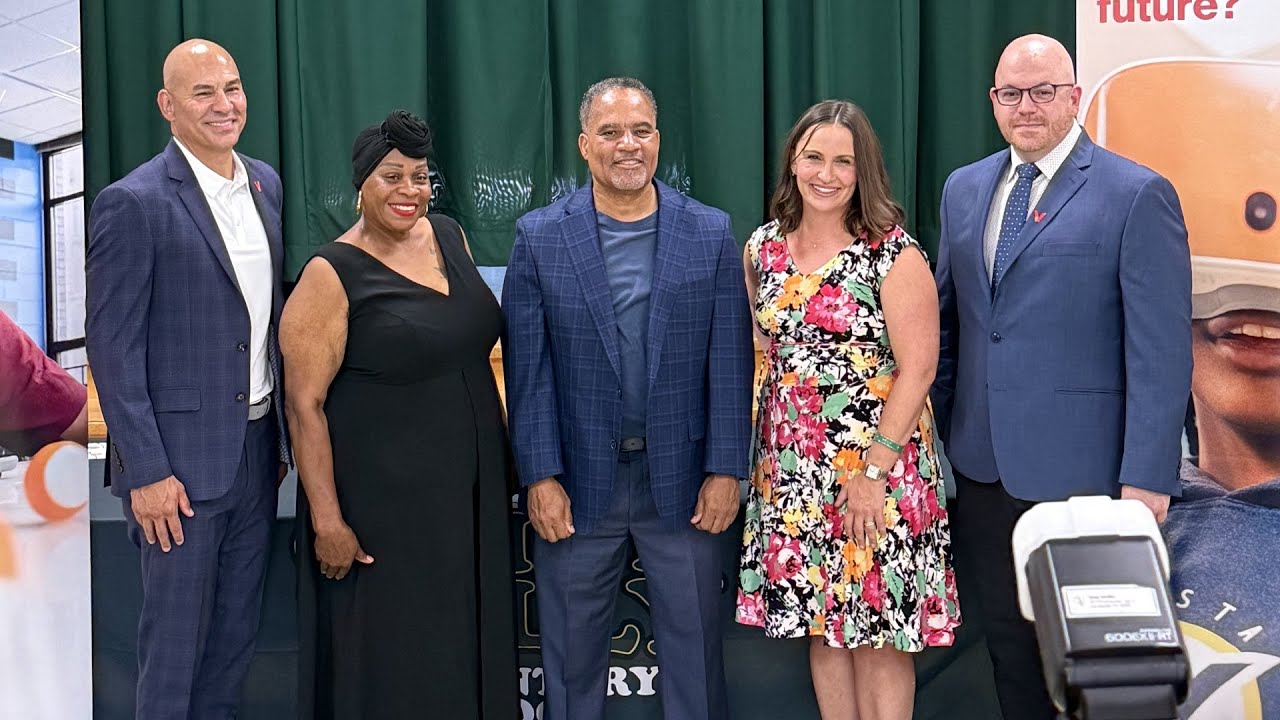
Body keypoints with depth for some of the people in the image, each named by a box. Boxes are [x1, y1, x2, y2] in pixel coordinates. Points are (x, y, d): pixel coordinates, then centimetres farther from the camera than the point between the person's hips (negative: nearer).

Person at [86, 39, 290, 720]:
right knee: (175, 640, 7)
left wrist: (280, 434, 13)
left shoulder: (265, 183, 8)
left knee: (236, 637, 17)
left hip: (257, 451, 6)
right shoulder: (133, 203, -13)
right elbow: (112, 348, -13)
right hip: (182, 459, -6)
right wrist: (147, 471, -15)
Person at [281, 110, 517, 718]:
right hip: (384, 496, -6)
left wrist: (501, 457, 15)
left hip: (471, 484, 6)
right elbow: (305, 403, -15)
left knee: (467, 638, 17)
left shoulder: (448, 236, 5)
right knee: (392, 651, 6)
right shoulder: (332, 274, -13)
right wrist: (326, 520, -18)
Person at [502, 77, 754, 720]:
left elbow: (730, 364, 0)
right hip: (578, 480, 0)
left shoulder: (710, 233, 1)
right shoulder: (539, 237, 0)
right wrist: (540, 477, -8)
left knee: (693, 642, 10)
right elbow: (527, 368, -3)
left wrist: (726, 470, -5)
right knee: (573, 649, 12)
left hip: (684, 477, 1)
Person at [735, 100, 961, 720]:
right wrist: (759, 451, 8)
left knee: (879, 626, 2)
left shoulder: (893, 255, -10)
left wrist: (872, 470, -17)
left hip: (880, 467, -5)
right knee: (820, 620, 12)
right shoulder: (762, 248, 6)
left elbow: (918, 369, -12)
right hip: (792, 470, 5)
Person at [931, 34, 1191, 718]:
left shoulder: (1138, 195, -9)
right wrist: (935, 427, 12)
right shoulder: (964, 189, 9)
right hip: (983, 467, 5)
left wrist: (1146, 477, -16)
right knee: (1008, 639, 16)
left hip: (1079, 471, -5)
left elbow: (1161, 350, -12)